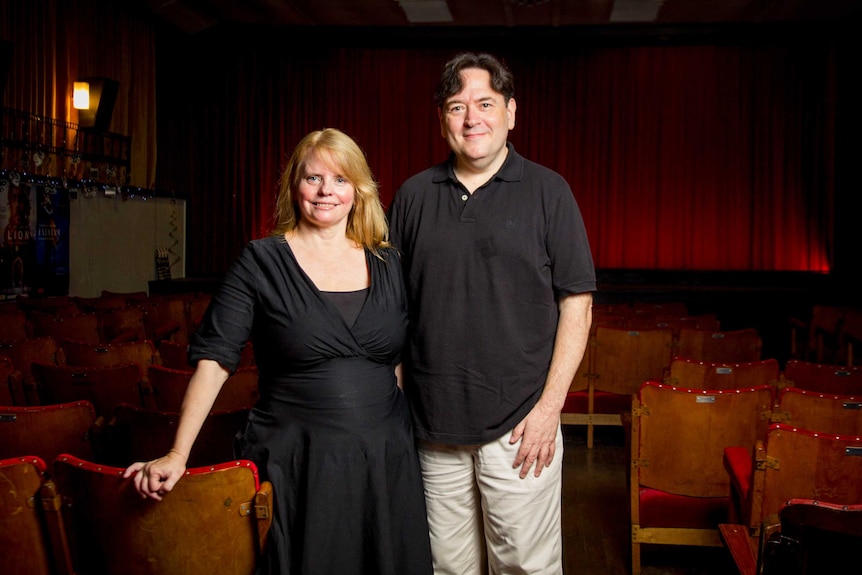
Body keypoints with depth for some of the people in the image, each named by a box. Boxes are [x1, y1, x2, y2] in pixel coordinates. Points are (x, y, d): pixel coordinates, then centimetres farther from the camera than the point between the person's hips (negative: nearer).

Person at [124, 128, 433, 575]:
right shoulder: (260, 262, -4)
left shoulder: (387, 264, 7)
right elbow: (213, 359, -6)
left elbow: (405, 356, 13)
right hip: (296, 466, -3)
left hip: (385, 459, 4)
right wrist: (177, 454, -13)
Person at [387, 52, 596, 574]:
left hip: (519, 426, -2)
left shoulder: (547, 192, 0)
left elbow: (577, 304, -2)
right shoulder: (413, 196, 8)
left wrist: (550, 405, -10)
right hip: (433, 424, 3)